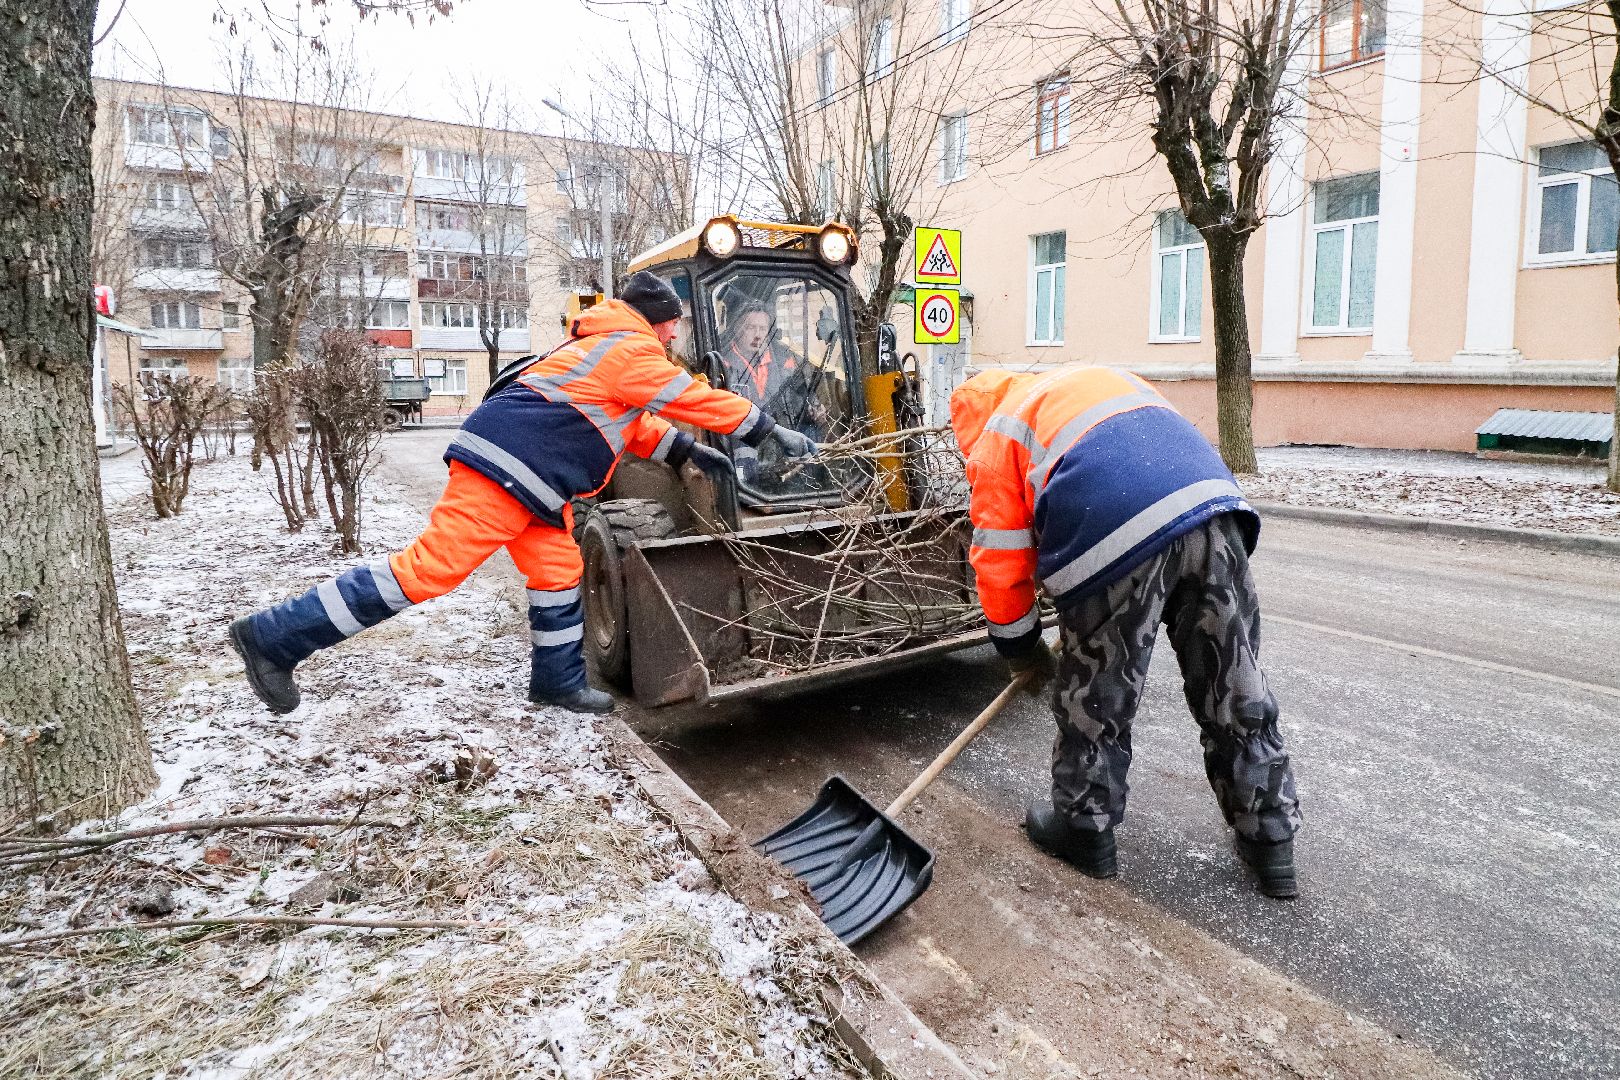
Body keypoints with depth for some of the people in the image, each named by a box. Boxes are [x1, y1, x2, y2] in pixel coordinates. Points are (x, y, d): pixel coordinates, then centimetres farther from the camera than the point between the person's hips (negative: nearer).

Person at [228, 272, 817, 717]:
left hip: (530, 477, 11)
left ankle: (559, 681, 25)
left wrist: (686, 451, 25)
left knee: (559, 570, 13)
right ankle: (274, 636, -8)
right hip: (508, 467, -11)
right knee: (429, 567, -12)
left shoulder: (603, 346, 26)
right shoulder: (633, 351, -6)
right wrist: (776, 432, 4)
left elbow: (632, 422, 32)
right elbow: (700, 400, -5)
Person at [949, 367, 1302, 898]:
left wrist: (1021, 650, 28)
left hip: (1118, 537, -6)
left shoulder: (995, 439, 19)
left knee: (1095, 698, 14)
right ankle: (1269, 841, 31)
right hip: (1213, 501, 6)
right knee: (1236, 693, 17)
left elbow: (999, 563, 14)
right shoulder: (1101, 377, 37)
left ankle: (1083, 828, 31)